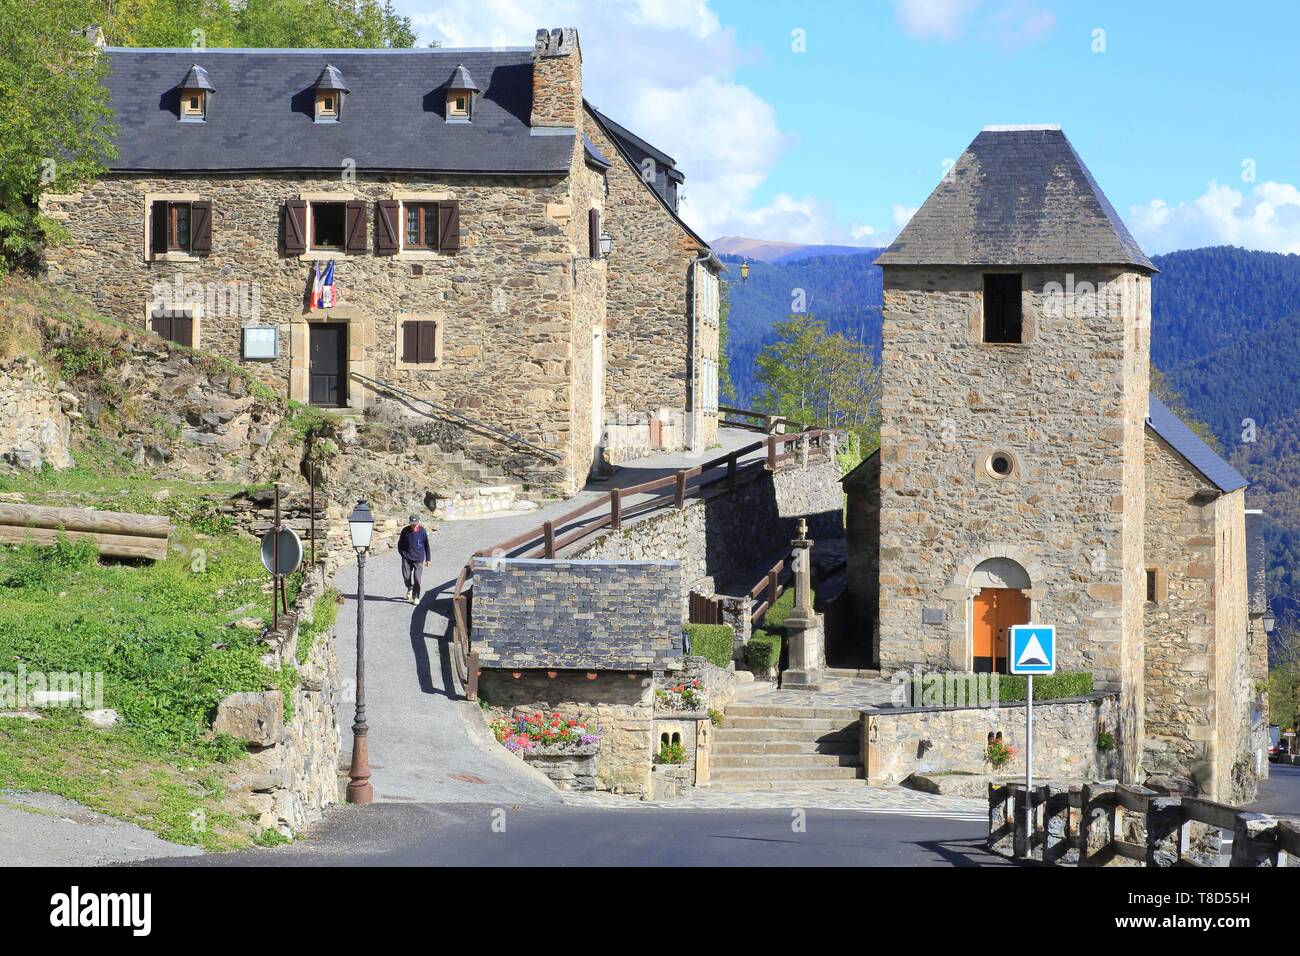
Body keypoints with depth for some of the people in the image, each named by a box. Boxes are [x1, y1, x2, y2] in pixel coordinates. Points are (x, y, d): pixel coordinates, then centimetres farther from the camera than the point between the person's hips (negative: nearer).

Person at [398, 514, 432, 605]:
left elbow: (426, 545, 4)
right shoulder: (405, 531, -3)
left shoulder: (422, 531, -6)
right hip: (407, 558, 2)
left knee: (417, 578, -4)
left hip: (419, 559, -2)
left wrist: (427, 559, 6)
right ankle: (410, 589, 29)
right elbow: (400, 544, 11)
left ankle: (415, 597, 9)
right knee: (406, 576, -3)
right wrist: (402, 553, 1)